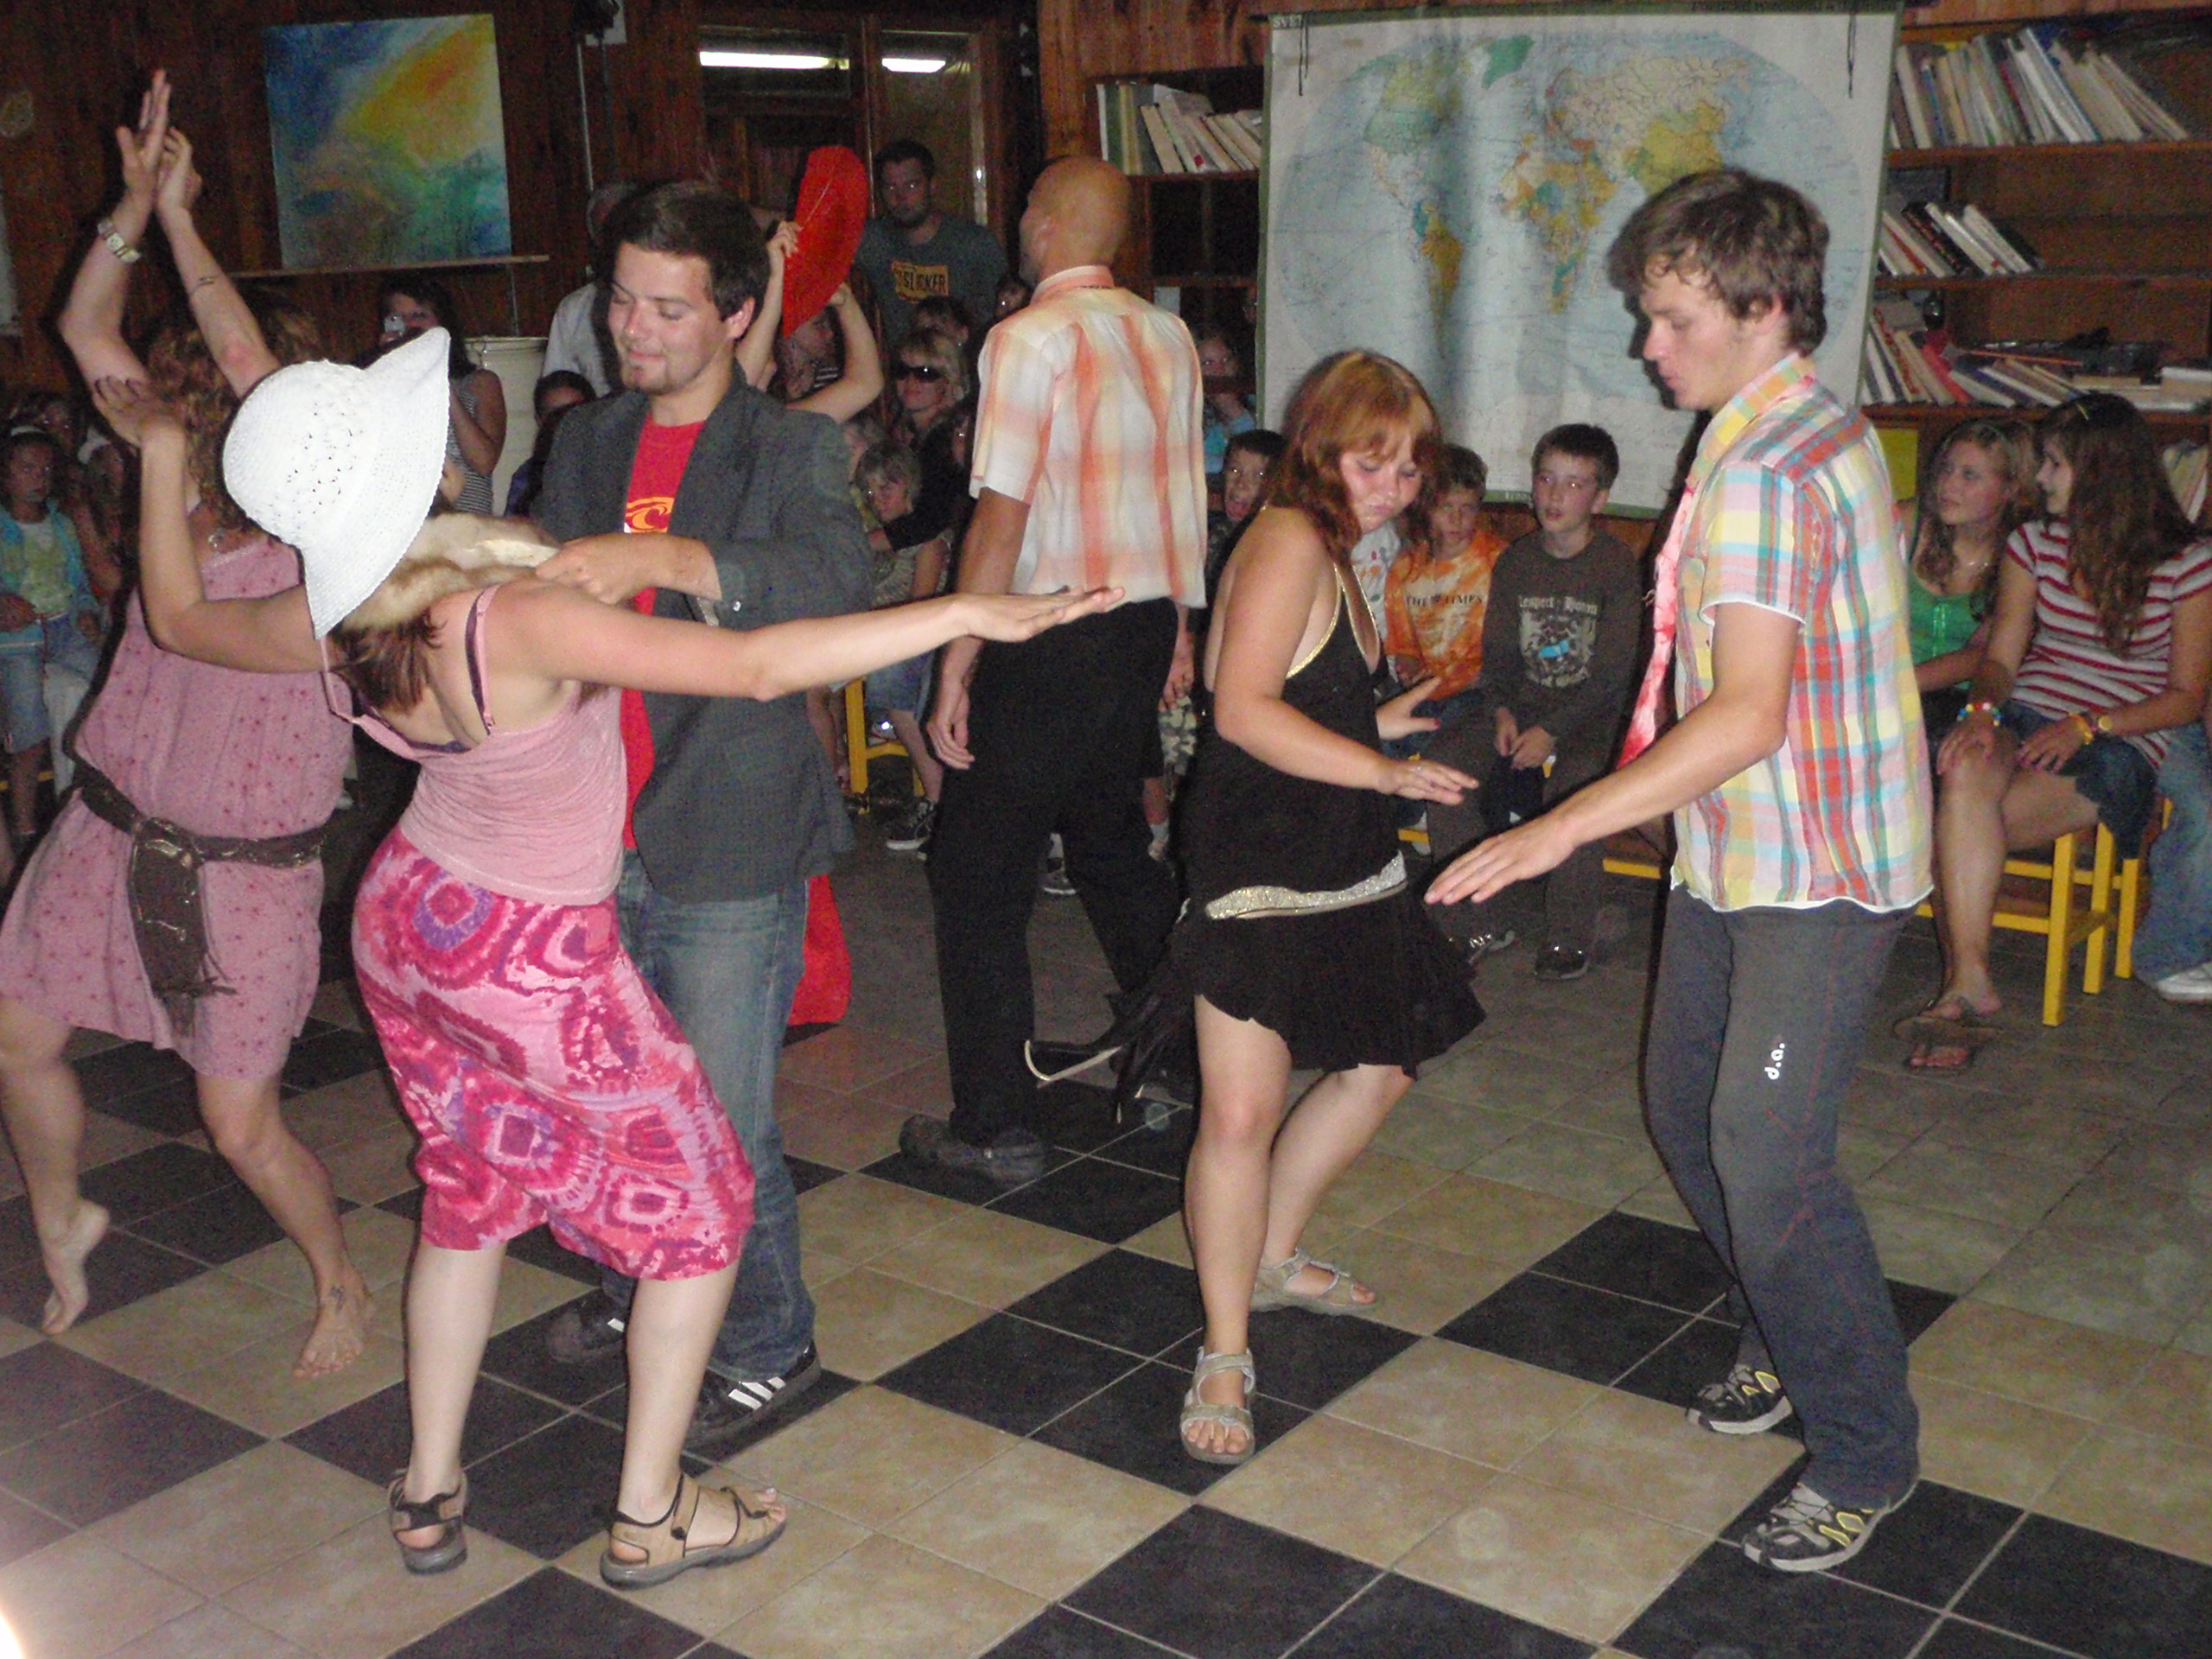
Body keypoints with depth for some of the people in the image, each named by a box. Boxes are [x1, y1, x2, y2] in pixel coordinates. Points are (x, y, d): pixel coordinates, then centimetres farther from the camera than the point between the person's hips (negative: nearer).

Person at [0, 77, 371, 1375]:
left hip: (243, 866, -6)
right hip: (114, 828, 6)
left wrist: (179, 215, -19)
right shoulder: (186, 476, 2)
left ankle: (343, 1287, 27)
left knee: (243, 1125, 0)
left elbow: (253, 362, -29)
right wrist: (136, 207, -6)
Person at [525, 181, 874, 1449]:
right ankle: (641, 1289, 41)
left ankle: (768, 1346, 21)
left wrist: (663, 559, -36)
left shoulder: (792, 448, -4)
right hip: (598, 842, 6)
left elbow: (838, 574, -25)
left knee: (723, 1127, -1)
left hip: (730, 854, -5)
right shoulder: (586, 445, 14)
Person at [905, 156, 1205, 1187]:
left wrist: (955, 668, -16)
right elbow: (1186, 500, 11)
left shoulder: (1029, 339, -13)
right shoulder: (1165, 336, 8)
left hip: (1054, 633, -7)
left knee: (977, 874, 1)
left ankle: (995, 1128, 3)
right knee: (1112, 841, 23)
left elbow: (1002, 517, -18)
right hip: (1148, 620, 8)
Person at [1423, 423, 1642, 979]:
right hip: (1521, 709, 5)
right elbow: (1498, 653, 11)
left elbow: (1612, 674, -11)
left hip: (1591, 719, -5)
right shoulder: (1514, 562, 8)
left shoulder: (1617, 567, -7)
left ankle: (1570, 936, -16)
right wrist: (1502, 711, -10)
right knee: (1440, 761, -19)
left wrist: (1551, 731, -20)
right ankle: (1486, 919, -8)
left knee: (1575, 784, -37)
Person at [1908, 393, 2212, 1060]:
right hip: (2024, 721, 4)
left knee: (1957, 826, -32)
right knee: (1965, 773, -35)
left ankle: (1962, 985, -24)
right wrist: (1982, 711, -13)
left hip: (2121, 748, -4)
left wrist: (2086, 726, -15)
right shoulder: (2035, 544, 14)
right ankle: (1970, 984, -35)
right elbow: (2001, 657, 10)